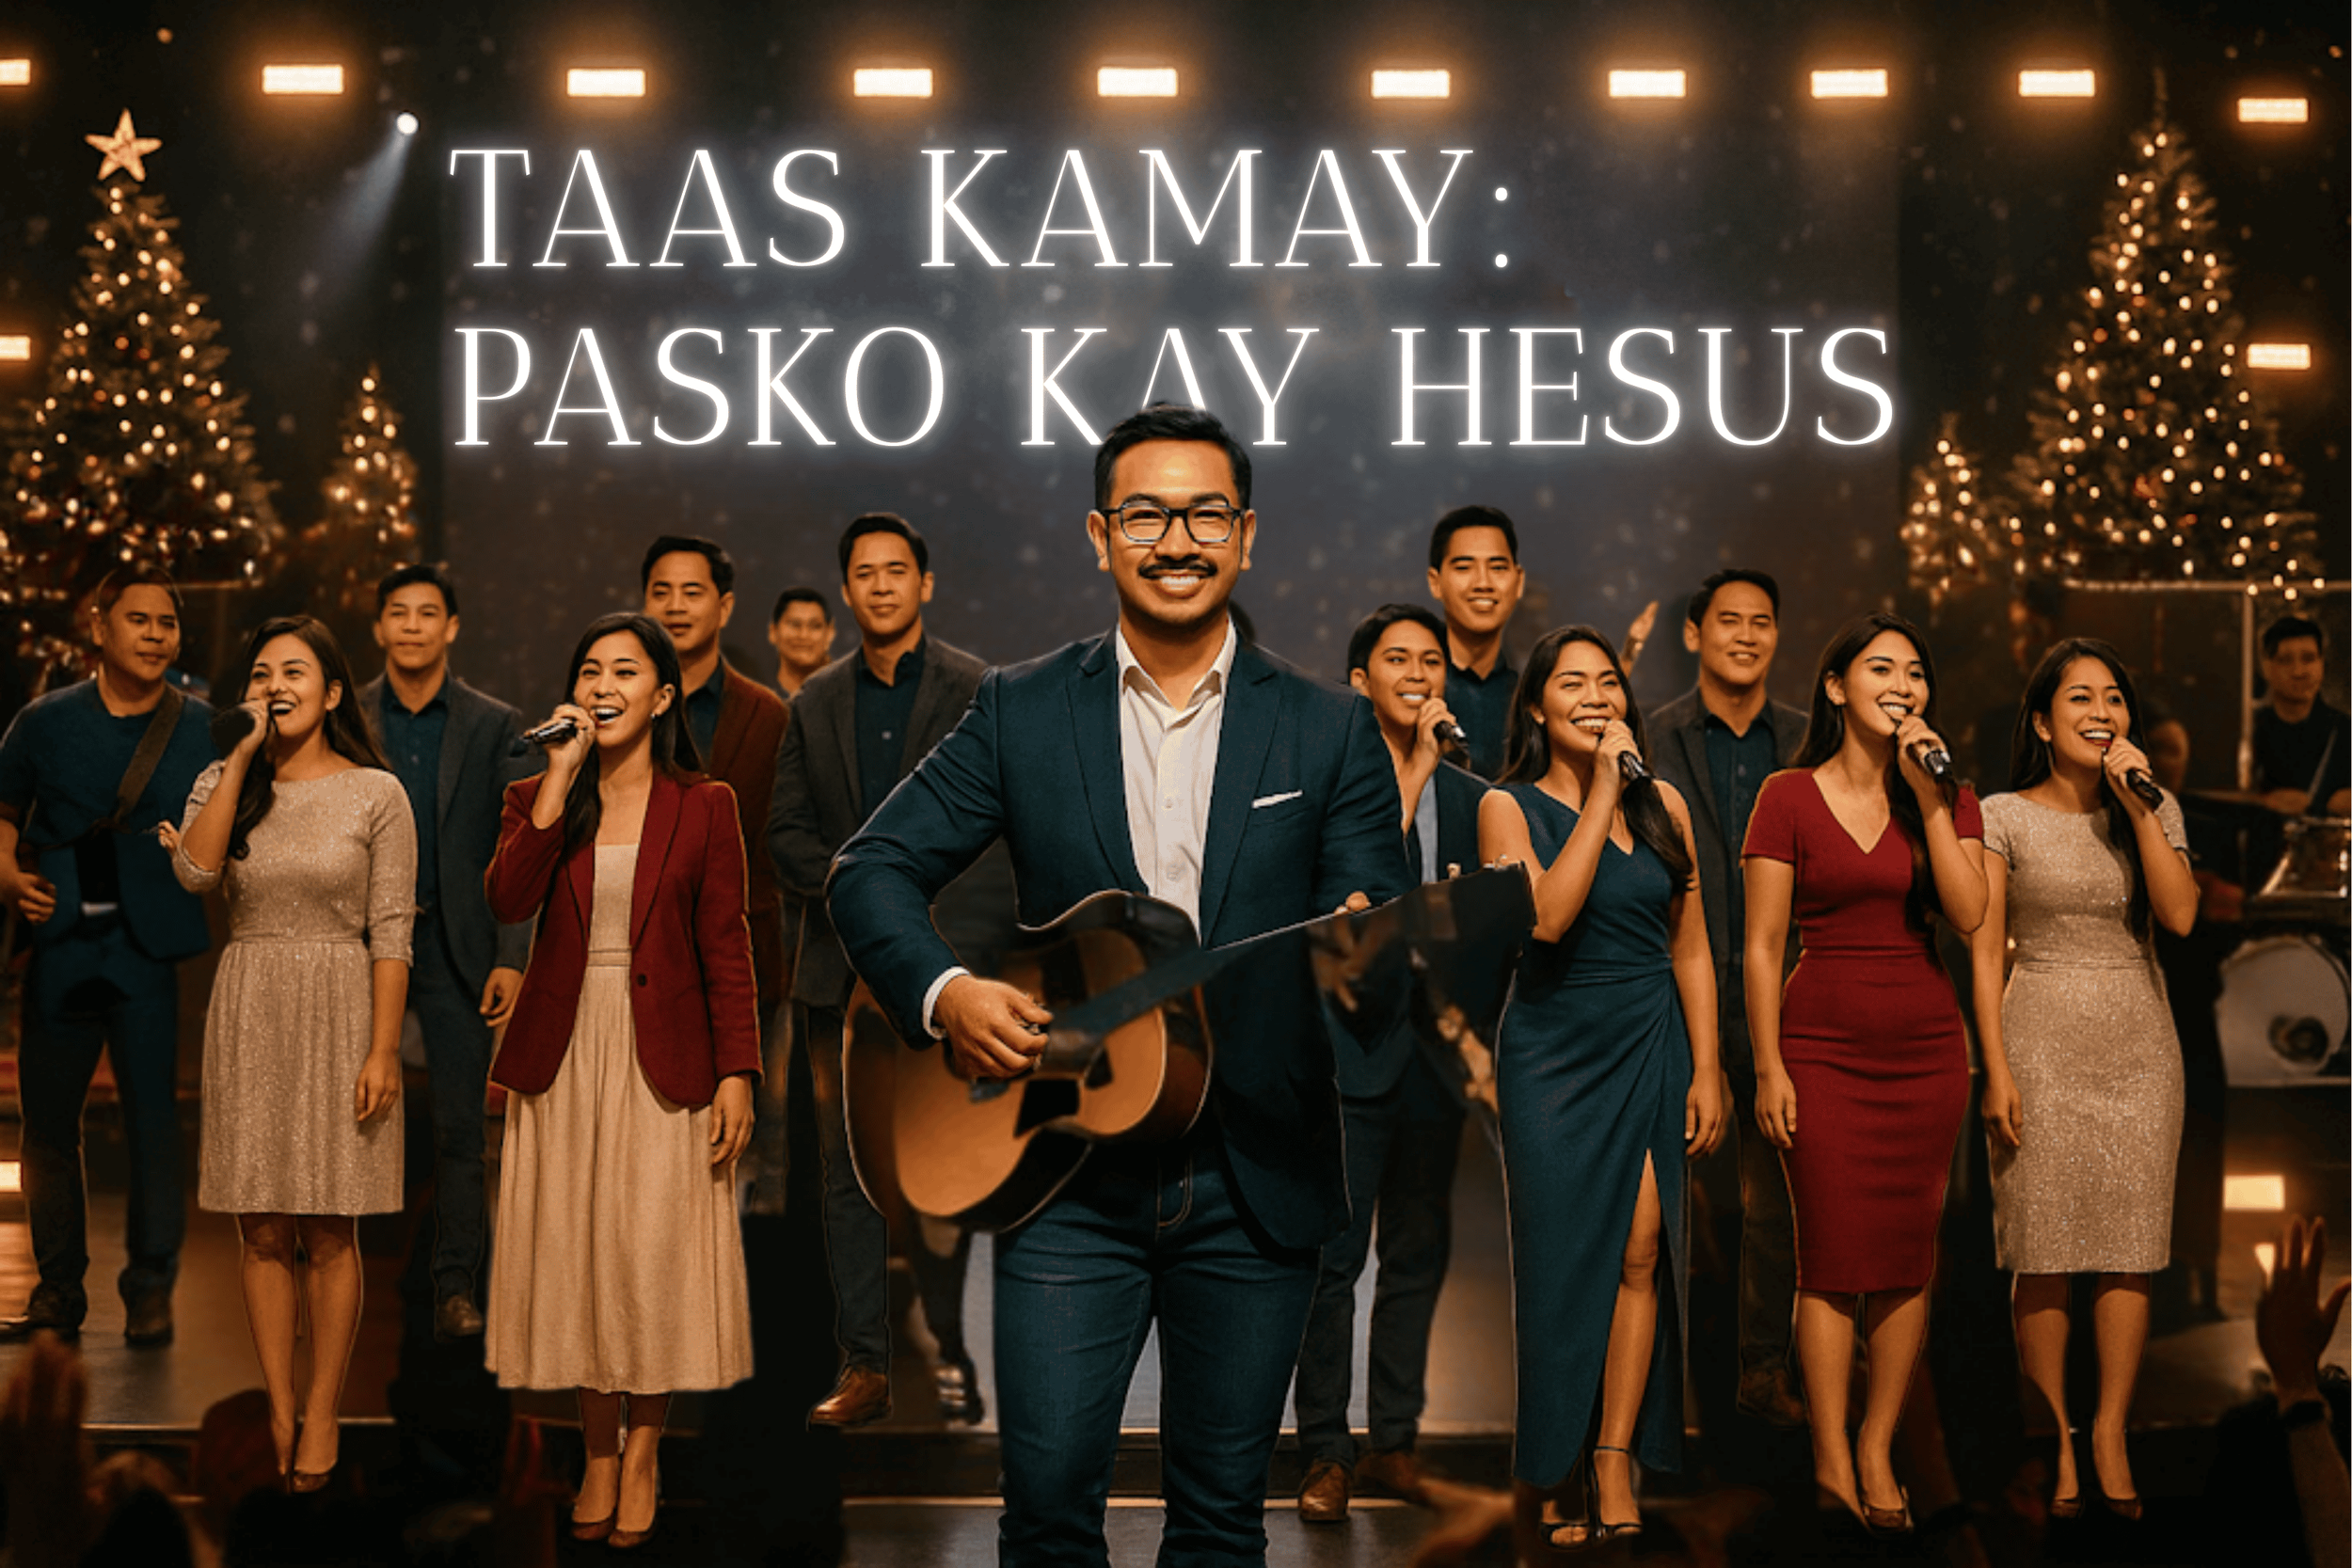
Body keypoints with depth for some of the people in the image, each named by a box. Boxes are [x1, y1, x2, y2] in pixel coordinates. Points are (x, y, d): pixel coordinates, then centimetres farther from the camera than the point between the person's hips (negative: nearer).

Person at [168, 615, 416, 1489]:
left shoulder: (374, 794, -2)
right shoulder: (223, 784, 7)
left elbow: (391, 932, -4)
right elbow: (193, 872, -14)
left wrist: (382, 1050, -11)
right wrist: (243, 755, -12)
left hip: (337, 1013, -3)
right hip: (248, 1014, 3)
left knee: (329, 1234, 2)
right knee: (263, 1232, 5)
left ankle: (322, 1415, 12)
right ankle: (279, 1414, 14)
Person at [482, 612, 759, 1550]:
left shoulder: (703, 807, 2)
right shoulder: (536, 799, 6)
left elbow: (726, 948, 0)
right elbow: (508, 901, -14)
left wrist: (737, 1072, -7)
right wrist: (562, 778, -16)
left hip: (664, 1058, -2)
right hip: (564, 1058, 2)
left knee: (654, 1256, -1)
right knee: (576, 1254, 5)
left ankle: (643, 1454, 13)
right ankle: (599, 1455, 18)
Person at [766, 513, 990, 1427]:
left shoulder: (975, 692, 1)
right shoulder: (818, 702, 13)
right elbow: (786, 834, 11)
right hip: (841, 972, 4)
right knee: (849, 1171, 4)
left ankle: (949, 1351, 14)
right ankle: (864, 1367, 9)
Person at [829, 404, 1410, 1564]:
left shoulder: (1330, 731, 5)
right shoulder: (1020, 713, 5)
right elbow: (873, 869, 4)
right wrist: (943, 991, -14)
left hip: (1254, 1179, 1)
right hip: (1065, 1173, 0)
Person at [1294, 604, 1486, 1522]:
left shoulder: (1469, 797, 12)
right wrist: (1413, 773, -16)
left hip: (1435, 1056, 5)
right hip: (1351, 1053, -5)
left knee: (1419, 1255, 10)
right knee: (1334, 1257, -4)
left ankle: (1395, 1445, 19)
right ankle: (1326, 1455, 3)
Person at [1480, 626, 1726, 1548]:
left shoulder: (1664, 805, 9)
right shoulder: (1509, 807, -1)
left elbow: (1690, 948, 11)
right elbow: (1545, 917, -19)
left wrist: (1706, 1069, 4)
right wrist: (1601, 796, -16)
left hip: (1652, 1047, 2)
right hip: (1553, 1049, -2)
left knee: (1640, 1251, -7)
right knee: (1564, 1255, -1)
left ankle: (1615, 1471, -4)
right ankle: (1545, 1467, 15)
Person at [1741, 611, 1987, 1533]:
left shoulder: (1947, 797, 9)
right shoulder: (1790, 799, 0)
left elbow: (1969, 913, -7)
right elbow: (1762, 945, -2)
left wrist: (1929, 798, -10)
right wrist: (1768, 1067, -8)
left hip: (1926, 1049, 3)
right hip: (1824, 1047, -3)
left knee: (1907, 1261, 4)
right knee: (1833, 1258, -4)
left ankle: (1877, 1453, 13)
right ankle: (1831, 1463, 3)